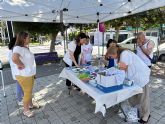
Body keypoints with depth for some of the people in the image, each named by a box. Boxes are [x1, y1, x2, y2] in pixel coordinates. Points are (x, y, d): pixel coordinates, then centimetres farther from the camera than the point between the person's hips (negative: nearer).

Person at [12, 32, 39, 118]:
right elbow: (14, 58, -42)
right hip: (23, 75, -9)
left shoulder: (25, 48, 9)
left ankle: (30, 104, 41)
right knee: (27, 92, 5)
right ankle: (26, 110, 24)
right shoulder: (18, 48, -22)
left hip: (29, 74, 9)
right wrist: (21, 65, -26)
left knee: (30, 91, 22)